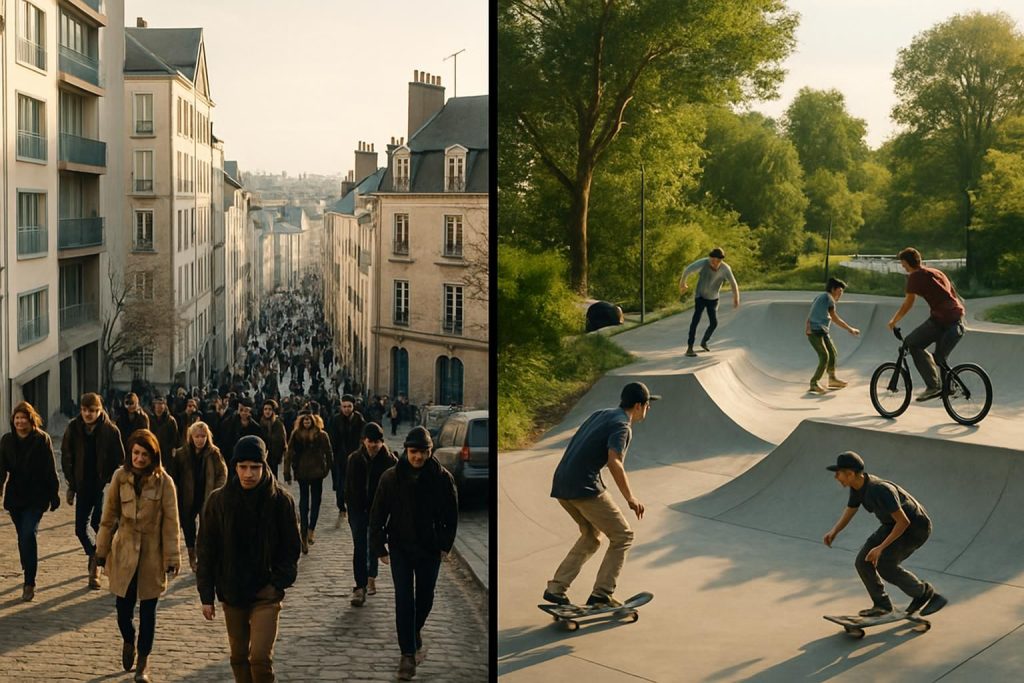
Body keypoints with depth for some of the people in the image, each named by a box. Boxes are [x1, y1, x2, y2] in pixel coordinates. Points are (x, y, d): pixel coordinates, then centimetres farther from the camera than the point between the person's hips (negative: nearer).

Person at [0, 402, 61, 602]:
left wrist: (54, 495, -3)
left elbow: (50, 470, -3)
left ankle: (29, 583, -13)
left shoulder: (42, 439, -5)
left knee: (28, 535, -16)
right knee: (23, 538, 12)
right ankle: (29, 576, 27)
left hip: (36, 497, -4)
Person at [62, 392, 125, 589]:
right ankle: (95, 555, 33)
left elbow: (119, 460, -3)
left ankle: (96, 566, 3)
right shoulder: (74, 429, -3)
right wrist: (72, 485, 1)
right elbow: (67, 458, 4)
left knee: (101, 525, -10)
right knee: (81, 528, 5)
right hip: (83, 486, 3)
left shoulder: (110, 430, -9)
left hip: (104, 485, -3)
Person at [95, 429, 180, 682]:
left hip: (152, 554, -2)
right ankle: (128, 642, 38)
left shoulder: (164, 482, -10)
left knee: (148, 610, 6)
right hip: (124, 552, 2)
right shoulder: (120, 477, -5)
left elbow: (170, 523, -7)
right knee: (123, 607, 7)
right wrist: (102, 551, 5)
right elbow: (109, 517, 3)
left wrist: (171, 559, -8)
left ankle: (143, 661, 21)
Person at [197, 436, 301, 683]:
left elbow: (291, 548, -1)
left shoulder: (280, 500, -9)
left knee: (260, 657, -12)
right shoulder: (218, 500, -5)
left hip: (266, 594, -2)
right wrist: (206, 595, 0)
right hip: (231, 592, 3)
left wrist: (278, 583, -11)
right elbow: (206, 550, 1)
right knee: (239, 657, 13)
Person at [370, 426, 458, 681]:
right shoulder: (391, 478, -10)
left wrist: (445, 544, -2)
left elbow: (451, 515, 1)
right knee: (404, 601, -6)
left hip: (430, 549, 1)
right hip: (401, 548, -1)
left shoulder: (442, 478, -9)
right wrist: (379, 546, -6)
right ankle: (408, 654, 0)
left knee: (425, 598, 15)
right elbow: (377, 514, -3)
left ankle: (415, 631, 45)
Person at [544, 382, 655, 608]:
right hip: (584, 487, -9)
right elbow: (614, 463, -20)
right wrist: (630, 498, -14)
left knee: (591, 536, 24)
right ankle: (601, 594, 0)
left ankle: (556, 588, 14)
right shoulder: (622, 425, -7)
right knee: (622, 536, 4)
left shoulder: (600, 415, 18)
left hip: (561, 485, 9)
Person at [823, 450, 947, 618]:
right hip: (893, 524, 8)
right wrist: (834, 532, -9)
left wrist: (881, 547, -31)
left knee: (883, 564, -23)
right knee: (863, 562, -3)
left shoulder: (880, 490, -35)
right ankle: (882, 605, 13)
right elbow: (850, 510, 9)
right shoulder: (857, 486, -8)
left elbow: (903, 522, -32)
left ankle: (924, 593, -2)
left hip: (915, 527, -8)